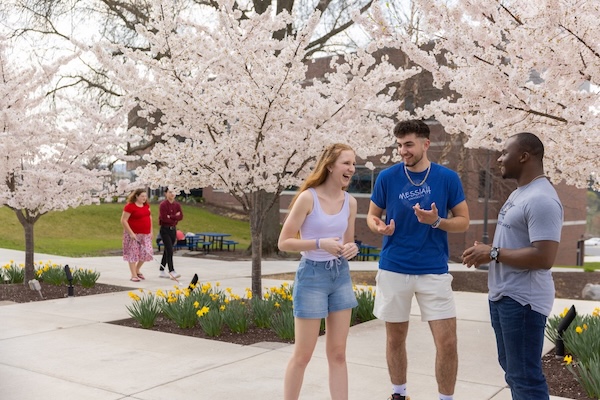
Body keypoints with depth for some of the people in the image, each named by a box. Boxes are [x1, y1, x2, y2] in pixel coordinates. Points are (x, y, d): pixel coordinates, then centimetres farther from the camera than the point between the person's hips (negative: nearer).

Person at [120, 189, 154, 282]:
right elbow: (123, 220, -16)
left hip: (145, 234, 7)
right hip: (133, 234, -6)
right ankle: (134, 275, 7)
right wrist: (131, 233, -19)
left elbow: (150, 217, 19)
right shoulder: (130, 206, -14)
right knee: (133, 253, 0)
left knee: (147, 252, 5)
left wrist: (151, 231, 14)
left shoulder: (146, 205, 7)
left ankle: (137, 270, 26)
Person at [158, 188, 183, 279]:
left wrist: (171, 217, -16)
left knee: (167, 251, 11)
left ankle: (162, 271, 19)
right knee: (169, 251, -12)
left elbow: (181, 216, -3)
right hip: (165, 229, -6)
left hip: (173, 229, 6)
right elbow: (164, 218, -19)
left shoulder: (177, 205, 7)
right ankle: (172, 271, -11)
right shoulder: (163, 204, -11)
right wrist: (175, 217, -11)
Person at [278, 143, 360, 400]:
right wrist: (320, 243, -23)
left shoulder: (350, 202, 3)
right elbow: (284, 242, -13)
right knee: (303, 354, 4)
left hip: (341, 275, 5)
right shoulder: (308, 197, -14)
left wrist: (352, 249, -8)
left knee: (338, 353, 10)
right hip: (312, 276, -5)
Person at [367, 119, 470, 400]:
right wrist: (378, 226, -15)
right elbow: (372, 214, 9)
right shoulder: (387, 177, -2)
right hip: (393, 269, 1)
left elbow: (463, 222, 3)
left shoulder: (448, 178, -3)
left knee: (447, 342, -3)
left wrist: (437, 221, -17)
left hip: (434, 271, -1)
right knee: (395, 339, 12)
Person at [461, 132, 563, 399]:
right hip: (503, 295, 11)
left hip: (522, 300, -11)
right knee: (512, 369, 20)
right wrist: (487, 252, 6)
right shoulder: (519, 193, 14)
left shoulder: (541, 199, -20)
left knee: (525, 376, -2)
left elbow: (543, 257, -27)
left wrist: (493, 254, -19)